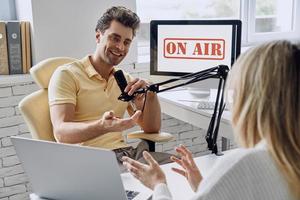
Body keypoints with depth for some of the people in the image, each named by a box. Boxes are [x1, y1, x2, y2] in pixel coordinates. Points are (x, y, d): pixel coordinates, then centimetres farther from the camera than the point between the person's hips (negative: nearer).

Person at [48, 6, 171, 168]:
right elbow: (61, 132, -15)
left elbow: (152, 128, 13)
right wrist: (103, 126, -34)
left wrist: (151, 95, -7)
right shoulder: (67, 74, -2)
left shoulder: (126, 80, 17)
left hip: (125, 153, 6)